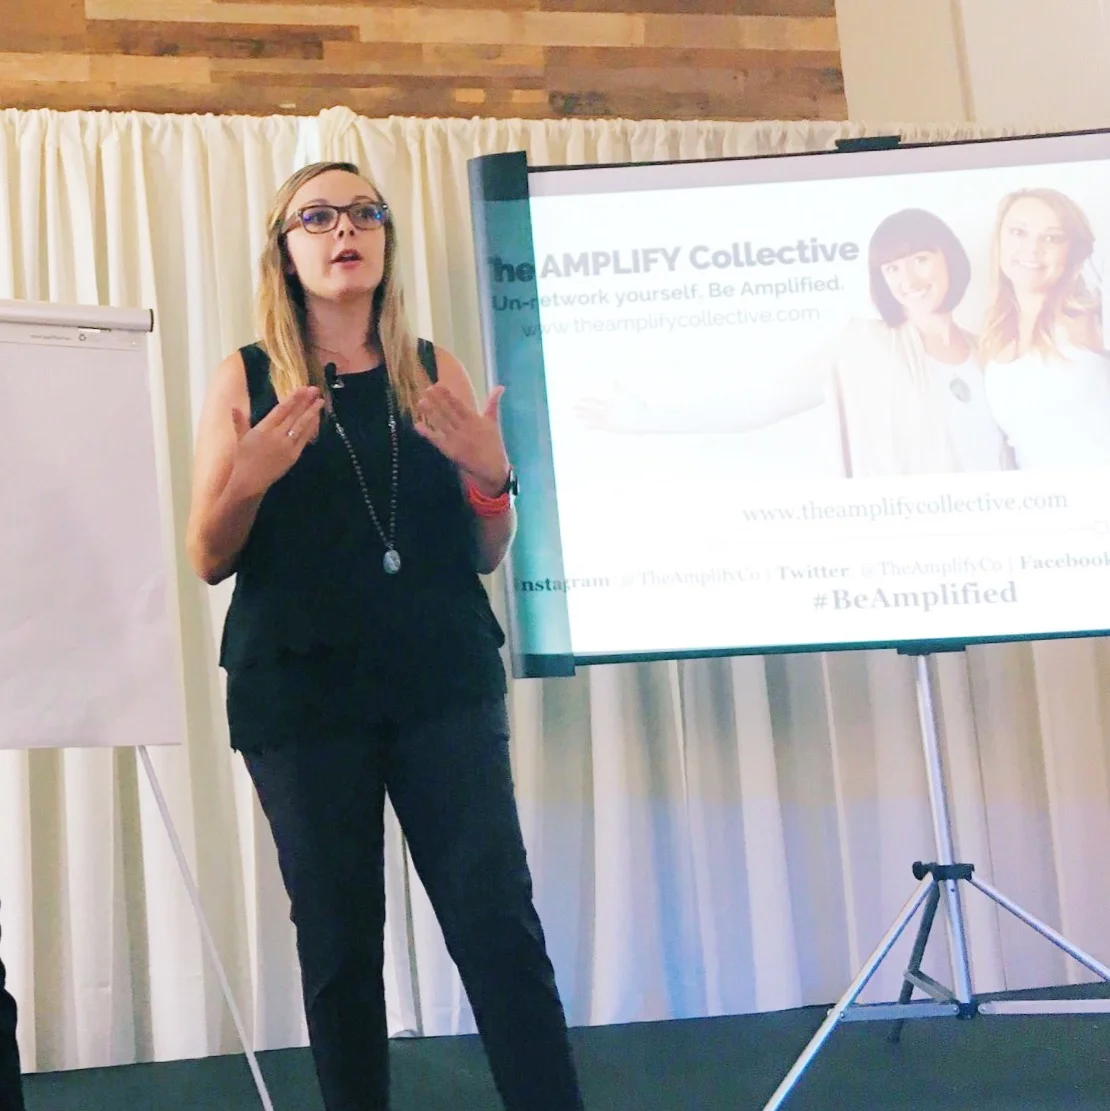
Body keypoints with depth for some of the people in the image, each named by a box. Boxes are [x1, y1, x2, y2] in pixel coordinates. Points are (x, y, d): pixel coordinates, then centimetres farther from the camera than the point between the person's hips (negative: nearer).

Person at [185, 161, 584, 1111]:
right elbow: (208, 561, 3)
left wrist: (491, 476, -9)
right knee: (338, 941, 3)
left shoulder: (436, 374, 9)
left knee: (499, 922, -6)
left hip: (443, 682, 1)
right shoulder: (246, 382, 5)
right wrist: (252, 478, -16)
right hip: (301, 692, -1)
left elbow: (486, 557, 12)